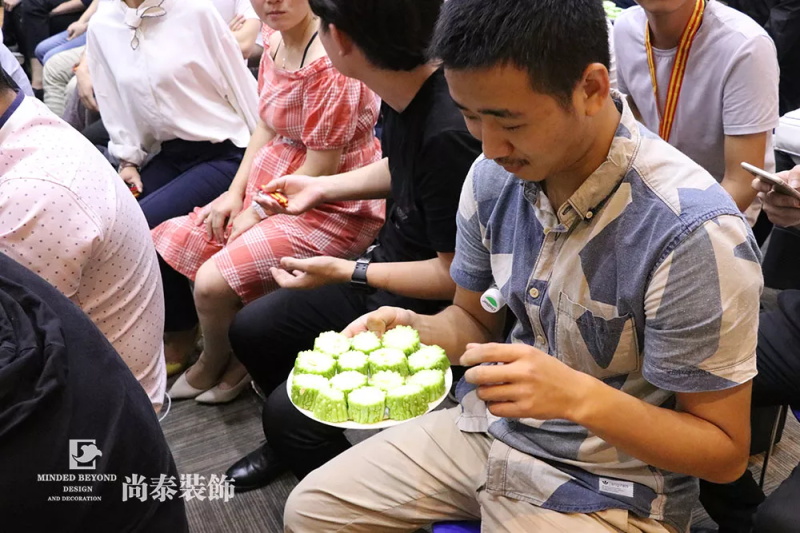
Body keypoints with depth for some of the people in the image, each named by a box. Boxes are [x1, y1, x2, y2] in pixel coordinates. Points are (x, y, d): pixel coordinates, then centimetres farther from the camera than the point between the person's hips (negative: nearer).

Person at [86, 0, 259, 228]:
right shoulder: (100, 27, 2)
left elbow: (239, 81, -7)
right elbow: (113, 104, 11)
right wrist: (128, 161, 4)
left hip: (223, 153, -5)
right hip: (168, 155, 5)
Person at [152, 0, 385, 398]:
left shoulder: (328, 62, -23)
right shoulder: (275, 43, 4)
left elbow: (321, 168, -22)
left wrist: (257, 212, -12)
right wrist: (236, 193, 1)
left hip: (332, 209, -9)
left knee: (213, 283, -20)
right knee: (161, 243, 7)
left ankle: (216, 366, 13)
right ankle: (182, 340, 29)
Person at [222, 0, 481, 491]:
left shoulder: (449, 133, -33)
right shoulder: (404, 91, -8)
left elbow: (457, 275, -23)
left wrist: (348, 272, -17)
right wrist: (322, 188, 11)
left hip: (429, 311, -8)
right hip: (387, 271, 9)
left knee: (291, 409, -18)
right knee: (252, 329, 13)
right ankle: (293, 443, 39)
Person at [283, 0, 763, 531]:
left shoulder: (692, 234, -28)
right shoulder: (493, 175, -9)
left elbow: (725, 453, -18)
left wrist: (579, 395, -33)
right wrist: (415, 329, -15)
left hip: (608, 488, -5)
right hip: (494, 424, 6)